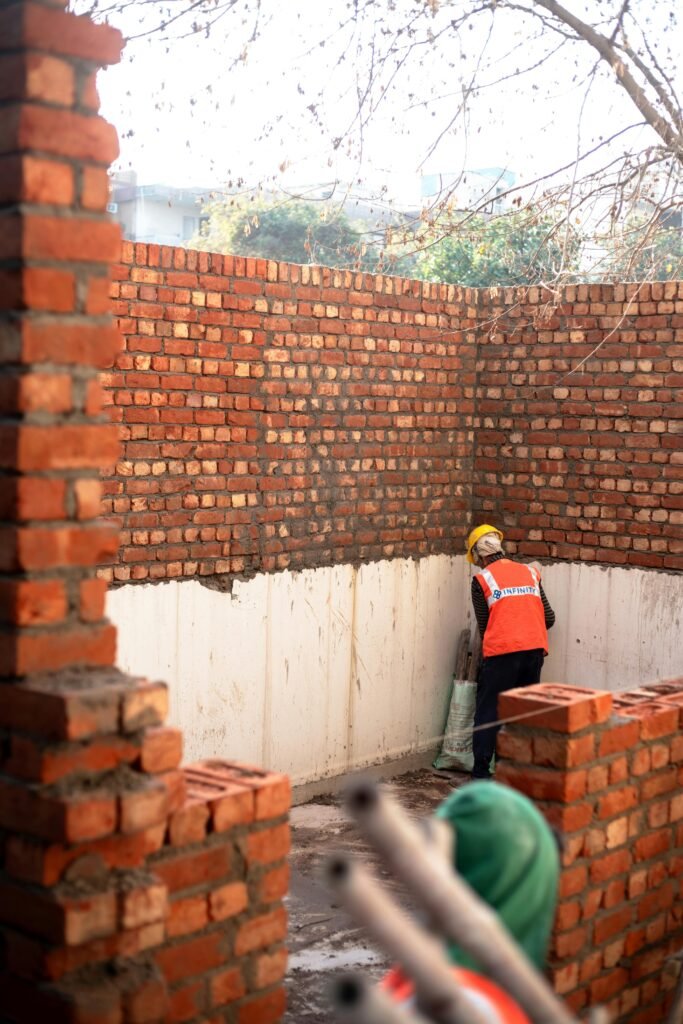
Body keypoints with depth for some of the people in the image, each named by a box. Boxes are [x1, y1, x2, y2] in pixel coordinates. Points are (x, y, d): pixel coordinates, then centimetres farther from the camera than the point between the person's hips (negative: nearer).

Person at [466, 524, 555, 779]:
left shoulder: (481, 579, 2)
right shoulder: (530, 572, 13)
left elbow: (483, 624, 6)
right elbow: (549, 618, 14)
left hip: (502, 652, -4)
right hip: (535, 648, 4)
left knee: (489, 710, 5)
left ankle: (481, 770, 5)